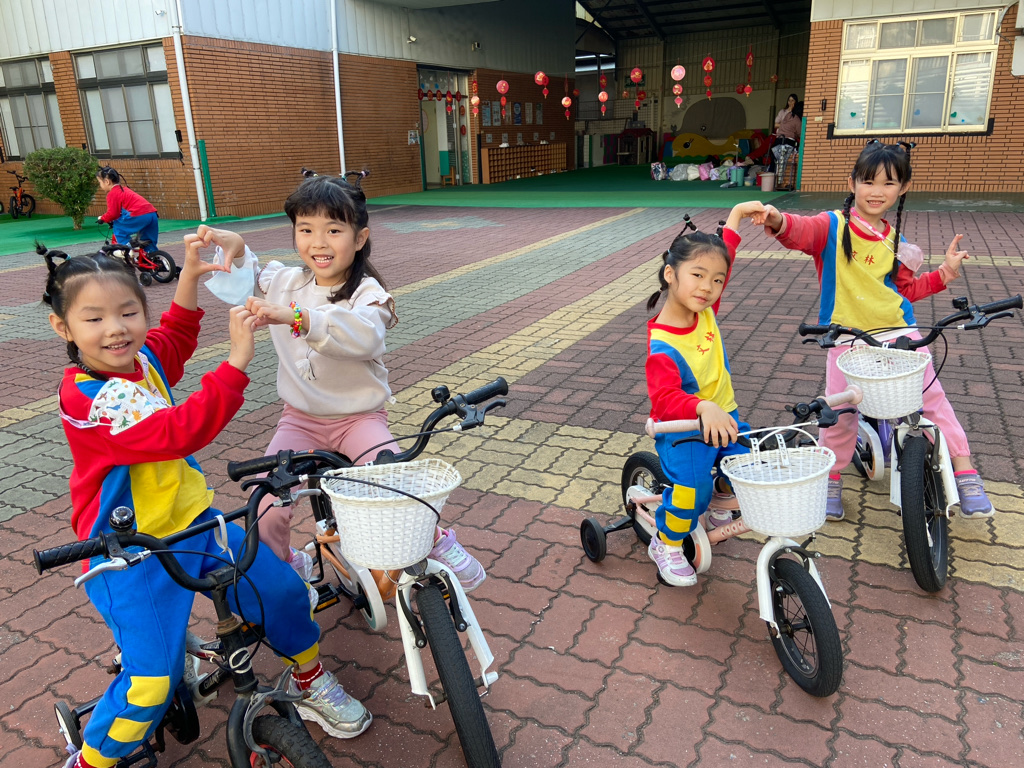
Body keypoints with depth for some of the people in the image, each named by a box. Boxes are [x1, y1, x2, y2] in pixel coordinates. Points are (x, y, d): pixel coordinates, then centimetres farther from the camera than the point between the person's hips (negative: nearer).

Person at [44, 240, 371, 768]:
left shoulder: (141, 358, 1)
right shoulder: (86, 397, -25)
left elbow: (176, 338, 26)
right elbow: (178, 433, -38)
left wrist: (189, 278, 12)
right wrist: (236, 361, -44)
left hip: (192, 522, 8)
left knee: (281, 589, 6)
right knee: (152, 681, -12)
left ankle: (310, 681, 33)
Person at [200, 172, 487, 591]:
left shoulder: (368, 293, -14)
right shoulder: (285, 282, 2)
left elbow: (365, 336, -37)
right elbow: (240, 281, 22)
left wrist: (296, 317, -49)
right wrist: (234, 248, -1)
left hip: (359, 418, -3)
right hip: (299, 420, 4)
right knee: (266, 511, -15)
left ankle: (437, 540, 11)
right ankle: (283, 566, 19)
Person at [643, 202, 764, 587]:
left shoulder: (704, 309, -5)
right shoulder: (662, 346, -27)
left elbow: (720, 258, 12)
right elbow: (664, 399, -36)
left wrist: (736, 216, 13)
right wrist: (703, 408, -53)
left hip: (721, 415, 7)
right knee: (691, 489, -24)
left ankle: (720, 506, 30)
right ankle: (666, 545, 4)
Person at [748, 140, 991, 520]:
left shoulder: (895, 242, 9)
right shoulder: (832, 226, -5)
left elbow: (907, 289, 19)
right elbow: (801, 231, -28)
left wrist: (945, 272, 5)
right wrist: (778, 220, -50)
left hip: (897, 330, 3)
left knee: (931, 395, -3)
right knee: (840, 413, -3)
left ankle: (964, 472, 11)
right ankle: (831, 480, 18)